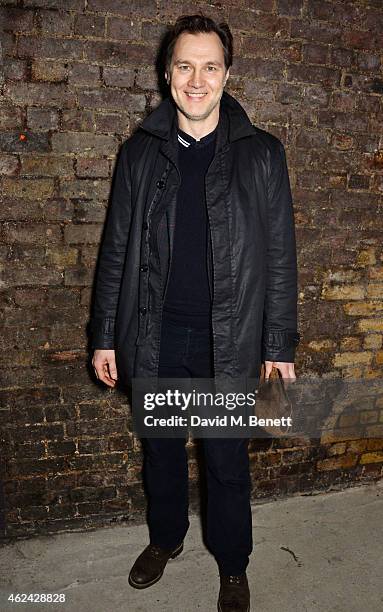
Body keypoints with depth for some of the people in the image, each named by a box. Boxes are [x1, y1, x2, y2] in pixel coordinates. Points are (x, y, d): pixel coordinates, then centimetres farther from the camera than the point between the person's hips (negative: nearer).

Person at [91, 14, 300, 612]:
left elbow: (280, 255, -2)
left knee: (227, 459, 12)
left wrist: (280, 345, -3)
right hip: (155, 337, 2)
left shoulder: (261, 153, -3)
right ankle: (166, 537, 45)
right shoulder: (141, 151, 3)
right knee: (161, 447, 19)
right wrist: (105, 335, 4)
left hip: (228, 339, -2)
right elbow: (116, 248, 5)